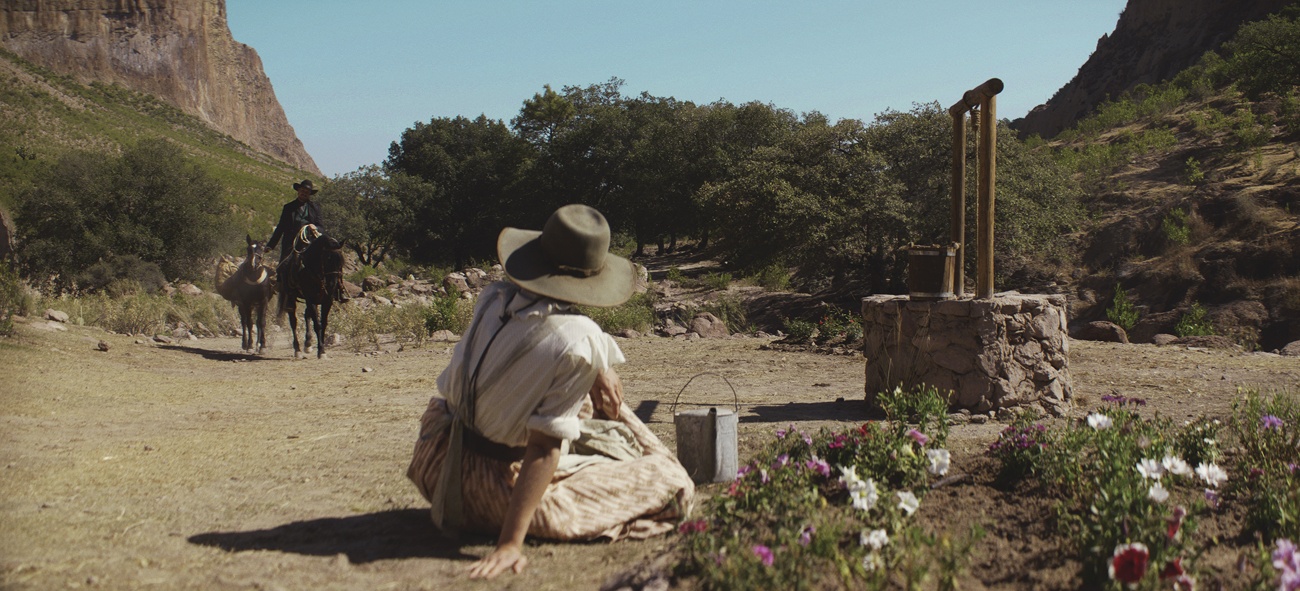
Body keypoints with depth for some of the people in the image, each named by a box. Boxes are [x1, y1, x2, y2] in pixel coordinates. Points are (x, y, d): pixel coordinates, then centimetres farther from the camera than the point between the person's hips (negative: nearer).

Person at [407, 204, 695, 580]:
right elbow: (544, 446, -27)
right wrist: (511, 542, -25)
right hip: (501, 484, -7)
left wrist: (599, 369, 10)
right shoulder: (576, 342, -27)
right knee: (673, 484, 2)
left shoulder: (493, 298, -8)